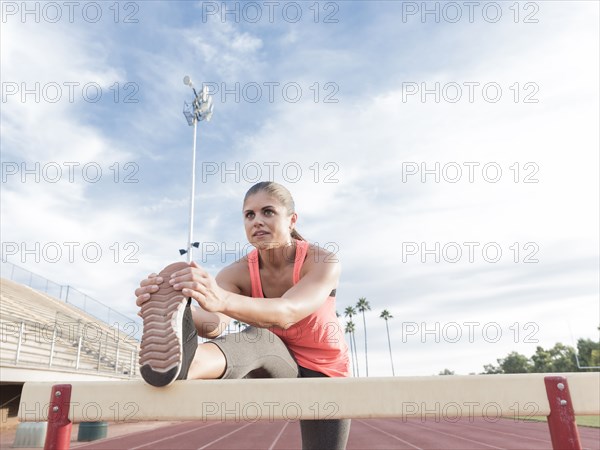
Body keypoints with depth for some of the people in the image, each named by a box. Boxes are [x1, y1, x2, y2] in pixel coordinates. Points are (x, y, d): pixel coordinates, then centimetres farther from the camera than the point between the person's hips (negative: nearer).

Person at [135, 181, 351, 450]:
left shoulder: (322, 262, -25)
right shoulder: (239, 273, -17)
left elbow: (287, 314, -46)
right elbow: (214, 324, -37)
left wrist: (222, 300, -64)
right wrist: (183, 312, -60)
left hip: (324, 371, 1)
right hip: (279, 367, 0)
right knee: (258, 337, -35)